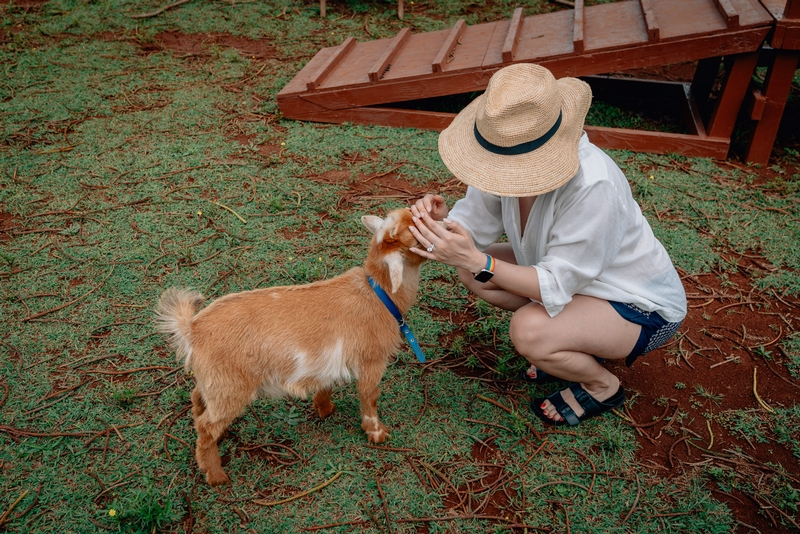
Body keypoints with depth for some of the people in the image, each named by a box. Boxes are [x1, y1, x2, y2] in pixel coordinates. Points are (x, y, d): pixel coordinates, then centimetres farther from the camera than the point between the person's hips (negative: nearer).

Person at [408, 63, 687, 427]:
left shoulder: (594, 185, -38)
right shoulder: (512, 158, -17)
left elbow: (557, 286, -32)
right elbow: (476, 224, -10)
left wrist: (476, 261, -41)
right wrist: (443, 220, -32)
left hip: (642, 307, -7)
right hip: (574, 274, 7)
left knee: (529, 330, -32)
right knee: (471, 271, -5)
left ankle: (603, 385, 3)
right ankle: (571, 346, 11)